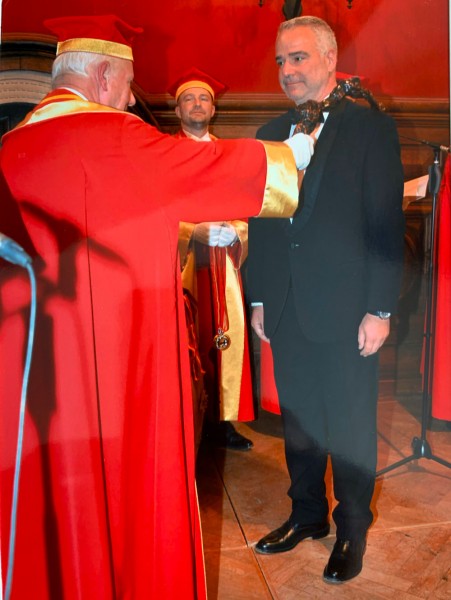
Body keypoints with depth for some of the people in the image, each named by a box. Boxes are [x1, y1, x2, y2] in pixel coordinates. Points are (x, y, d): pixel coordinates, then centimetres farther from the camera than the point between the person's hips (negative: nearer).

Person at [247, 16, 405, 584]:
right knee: (297, 421, 16)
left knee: (350, 425, 10)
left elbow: (387, 224, -8)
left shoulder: (371, 127, -4)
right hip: (285, 310, 5)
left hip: (345, 310, -4)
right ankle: (308, 514, 36)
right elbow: (259, 221, 11)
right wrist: (259, 298, 9)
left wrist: (380, 309, -11)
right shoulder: (270, 133, 10)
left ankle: (352, 528, 30)